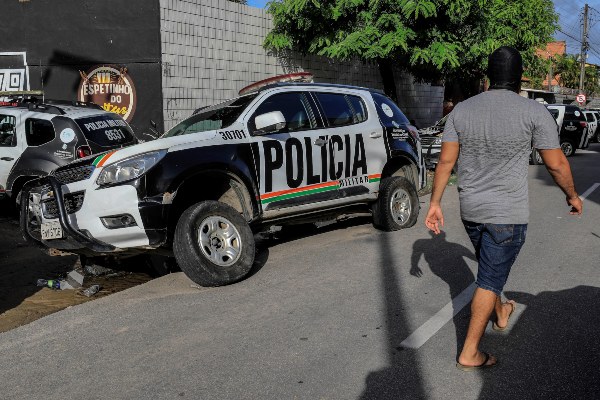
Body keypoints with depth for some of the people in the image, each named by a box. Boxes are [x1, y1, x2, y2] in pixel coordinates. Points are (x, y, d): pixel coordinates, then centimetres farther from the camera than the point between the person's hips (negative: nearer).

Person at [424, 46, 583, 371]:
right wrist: (572, 196, 11)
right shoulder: (534, 112, -11)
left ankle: (501, 314, 50)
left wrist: (435, 203, 5)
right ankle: (469, 353, 10)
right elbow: (556, 163, -6)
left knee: (490, 268, 27)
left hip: (470, 210, 5)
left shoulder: (462, 110, -1)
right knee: (489, 281, 3)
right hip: (508, 214, -5)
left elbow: (446, 161, -1)